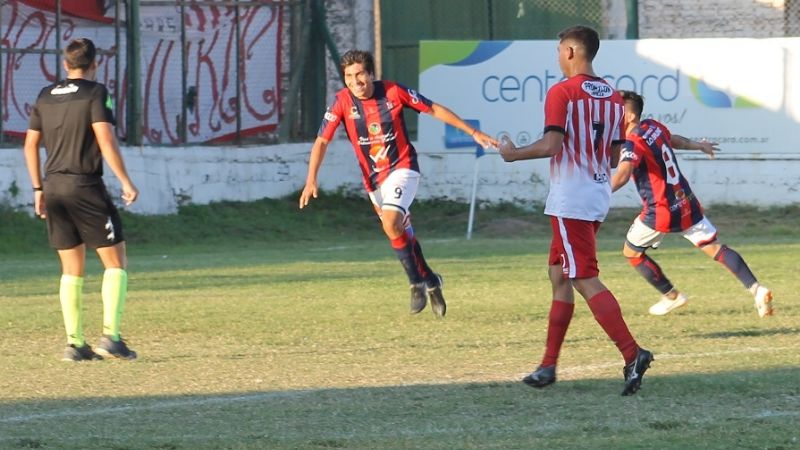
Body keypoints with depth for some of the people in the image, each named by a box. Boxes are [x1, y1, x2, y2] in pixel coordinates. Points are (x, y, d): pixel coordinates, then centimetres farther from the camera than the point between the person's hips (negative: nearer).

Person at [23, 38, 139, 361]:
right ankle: (110, 335, -10)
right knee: (116, 261, 2)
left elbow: (30, 144, 13)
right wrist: (126, 182, -11)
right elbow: (105, 140, -15)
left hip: (53, 187, 6)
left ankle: (74, 342, 5)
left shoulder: (45, 97, 12)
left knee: (72, 269, 10)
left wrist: (38, 189, 20)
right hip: (86, 188, -6)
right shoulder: (96, 93, -6)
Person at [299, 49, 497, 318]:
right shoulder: (343, 101, -11)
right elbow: (322, 141, -9)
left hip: (402, 168, -4)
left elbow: (434, 110, -3)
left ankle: (417, 283, -9)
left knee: (391, 224, -25)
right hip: (373, 178, 4)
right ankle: (430, 281, 35)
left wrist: (473, 132, -1)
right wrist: (311, 180, -22)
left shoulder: (393, 92, -14)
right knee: (401, 231, 14)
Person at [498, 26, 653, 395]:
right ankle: (548, 365, 18)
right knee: (560, 275, 16)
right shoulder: (613, 98, 11)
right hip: (599, 198, 8)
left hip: (570, 201, -8)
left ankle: (632, 353, -22)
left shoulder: (562, 92, -11)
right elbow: (615, 157, 12)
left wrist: (513, 154, -4)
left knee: (586, 280, -10)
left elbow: (550, 145, -20)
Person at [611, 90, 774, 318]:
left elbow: (622, 176, -37)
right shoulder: (653, 126, 6)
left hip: (661, 212, -8)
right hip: (686, 203, 8)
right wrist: (698, 145, 48)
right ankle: (756, 289, -7)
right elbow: (673, 140, 28)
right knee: (713, 246, 6)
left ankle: (671, 296, 19)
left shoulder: (633, 143, -20)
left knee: (631, 251, 14)